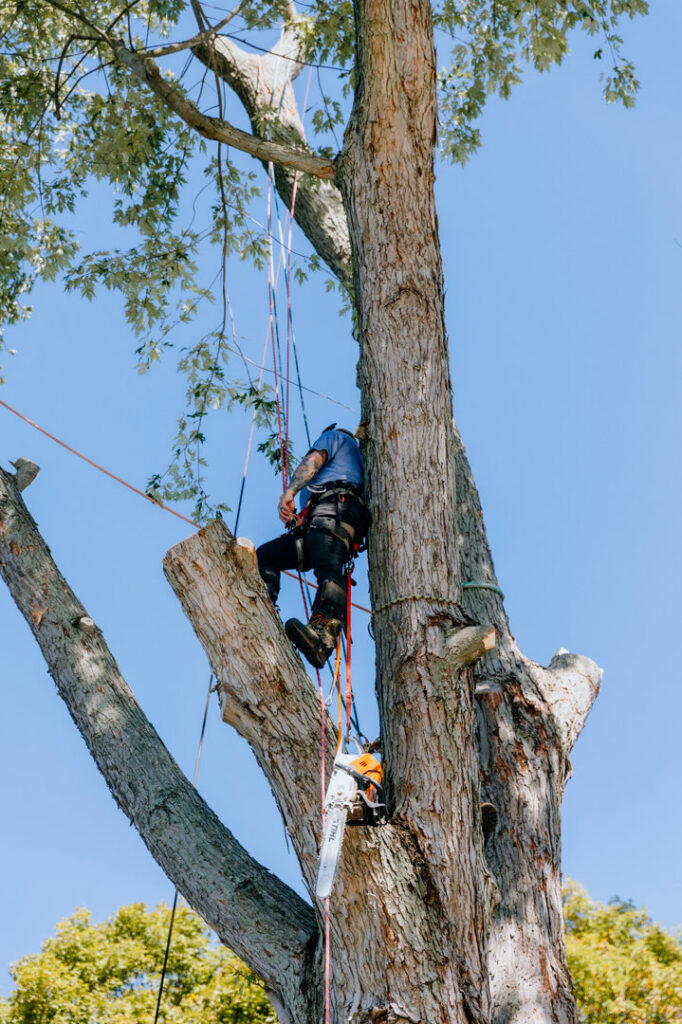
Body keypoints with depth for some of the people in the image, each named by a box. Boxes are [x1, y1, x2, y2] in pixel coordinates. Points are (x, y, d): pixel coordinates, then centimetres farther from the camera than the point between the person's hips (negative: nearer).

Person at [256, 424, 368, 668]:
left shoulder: (334, 436, 24)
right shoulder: (357, 459, 46)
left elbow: (314, 460, 2)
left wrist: (290, 491, -14)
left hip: (333, 511, -9)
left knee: (328, 572, -34)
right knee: (263, 556, 3)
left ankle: (322, 636, -60)